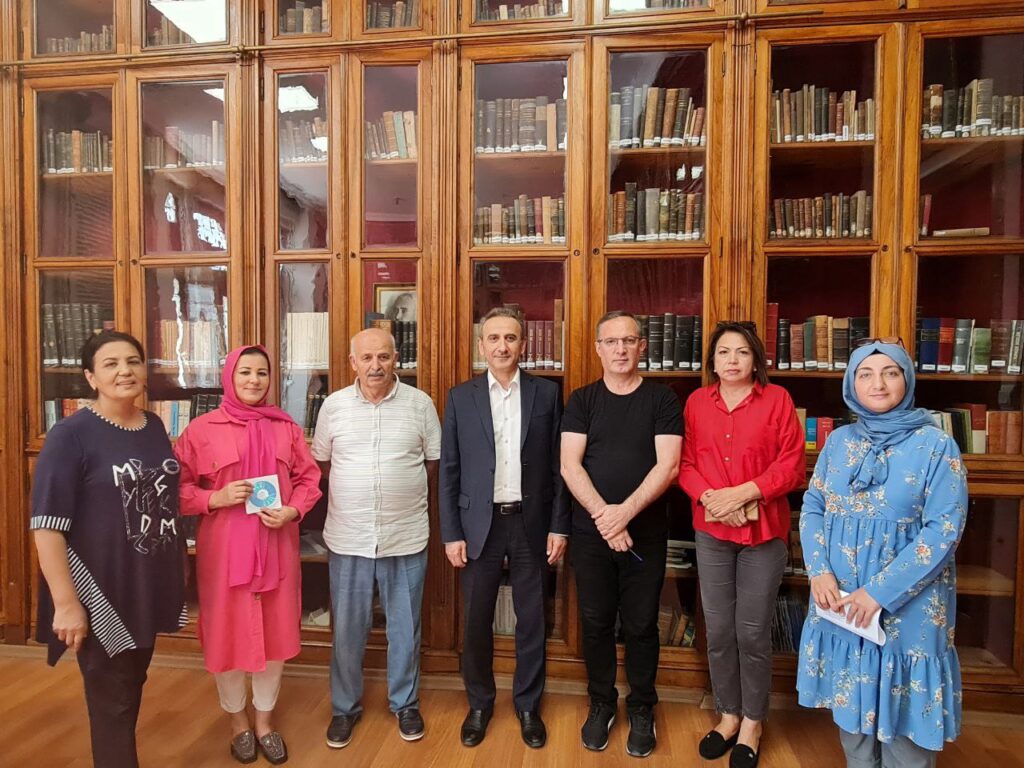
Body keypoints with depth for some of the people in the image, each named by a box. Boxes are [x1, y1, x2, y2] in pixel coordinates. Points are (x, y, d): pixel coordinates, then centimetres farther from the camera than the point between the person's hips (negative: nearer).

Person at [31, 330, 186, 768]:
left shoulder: (155, 428, 3)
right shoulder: (70, 435, -16)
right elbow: (47, 526, -18)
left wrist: (178, 575, 16)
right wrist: (66, 602, -21)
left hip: (150, 585, 6)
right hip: (99, 590, -6)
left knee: (133, 685, 23)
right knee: (111, 697, 9)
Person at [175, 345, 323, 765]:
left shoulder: (286, 427, 3)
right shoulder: (201, 429, -4)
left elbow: (309, 478, 5)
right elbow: (179, 487, -1)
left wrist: (292, 511, -11)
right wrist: (216, 499, -18)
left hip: (277, 546, 2)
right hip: (223, 548, -2)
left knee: (275, 632, 12)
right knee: (227, 632, 11)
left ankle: (265, 719, 35)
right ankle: (238, 720, 37)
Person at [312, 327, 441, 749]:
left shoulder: (420, 403, -4)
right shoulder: (333, 405, -1)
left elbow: (435, 461, 3)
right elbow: (320, 463, 9)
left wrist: (405, 490, 2)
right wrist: (353, 492, 6)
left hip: (406, 537, 0)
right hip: (348, 538, 1)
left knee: (404, 628, 14)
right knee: (347, 628, 15)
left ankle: (405, 703, 36)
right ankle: (345, 706, 36)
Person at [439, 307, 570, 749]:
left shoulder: (547, 393, 0)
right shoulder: (460, 397, 0)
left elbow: (557, 465, 0)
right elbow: (448, 471, 1)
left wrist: (559, 526, -2)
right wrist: (451, 533, -3)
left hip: (531, 522, 0)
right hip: (479, 523, 0)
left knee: (531, 620, 12)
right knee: (476, 621, 12)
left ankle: (528, 705, 34)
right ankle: (479, 703, 35)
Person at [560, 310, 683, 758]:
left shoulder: (662, 400, -1)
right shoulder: (582, 401, 3)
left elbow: (667, 465, -9)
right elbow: (569, 465, -5)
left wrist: (625, 512, -18)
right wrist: (603, 515, -16)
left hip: (645, 533, -1)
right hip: (590, 532, 1)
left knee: (641, 625, 11)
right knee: (595, 622, 12)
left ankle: (642, 710, 31)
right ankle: (601, 705, 32)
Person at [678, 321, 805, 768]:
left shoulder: (777, 398, -2)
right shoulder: (697, 402, 5)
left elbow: (792, 464, -7)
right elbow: (685, 462, 3)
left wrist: (744, 492, -17)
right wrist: (707, 495, -15)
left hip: (764, 530, -2)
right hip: (710, 530, 2)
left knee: (753, 632, 5)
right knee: (718, 630, 10)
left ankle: (752, 723, 27)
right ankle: (728, 715, 31)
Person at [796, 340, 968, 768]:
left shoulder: (936, 445, -9)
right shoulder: (840, 440, 2)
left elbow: (944, 529, -14)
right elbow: (812, 507, 4)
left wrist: (881, 591, -19)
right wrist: (819, 572, -11)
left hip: (907, 604, -3)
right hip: (839, 598, 4)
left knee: (902, 704, 10)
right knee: (850, 701, 18)